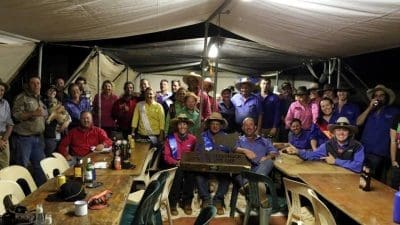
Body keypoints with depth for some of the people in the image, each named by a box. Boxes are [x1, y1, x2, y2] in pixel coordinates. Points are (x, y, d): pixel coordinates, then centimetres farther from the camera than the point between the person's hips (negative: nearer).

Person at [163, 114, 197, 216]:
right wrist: (176, 162, -16)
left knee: (190, 173, -32)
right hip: (174, 166, -1)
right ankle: (173, 203, -18)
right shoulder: (170, 138, 4)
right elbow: (166, 156, 1)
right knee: (179, 172, -33)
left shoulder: (193, 139, 8)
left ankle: (187, 202, -14)